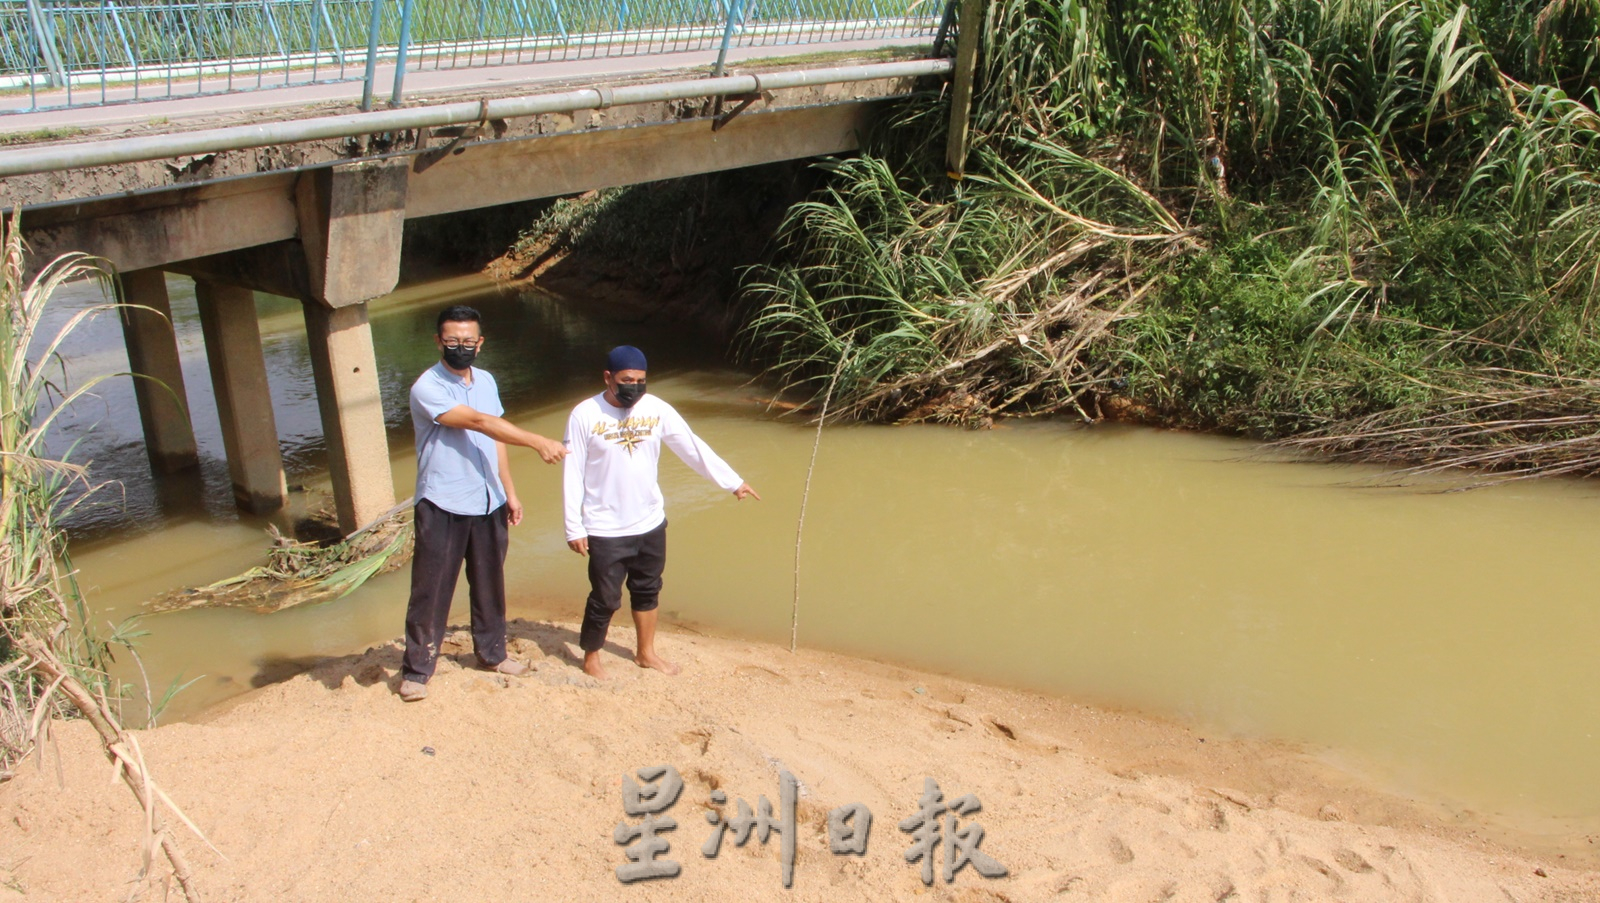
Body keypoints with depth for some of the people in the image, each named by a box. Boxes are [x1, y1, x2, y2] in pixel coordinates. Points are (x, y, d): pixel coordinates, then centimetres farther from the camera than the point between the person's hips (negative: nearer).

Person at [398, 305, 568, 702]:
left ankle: (492, 652, 33)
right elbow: (479, 422, -26)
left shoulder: (486, 381, 7)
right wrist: (538, 442, -31)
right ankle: (415, 670, 13)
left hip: (488, 504, 6)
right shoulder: (427, 388, -16)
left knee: (490, 584, 17)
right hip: (443, 506, -6)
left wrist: (510, 492, 13)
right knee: (431, 589, 2)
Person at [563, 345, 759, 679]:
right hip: (605, 529, -4)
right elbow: (572, 474, -10)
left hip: (650, 523, 4)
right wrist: (574, 527, -12)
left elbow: (693, 448, 1)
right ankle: (591, 657, 26)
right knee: (605, 597, 4)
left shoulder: (657, 409, -4)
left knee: (647, 590, 18)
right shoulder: (585, 415, -13)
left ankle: (646, 652, 37)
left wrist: (733, 482, 1)